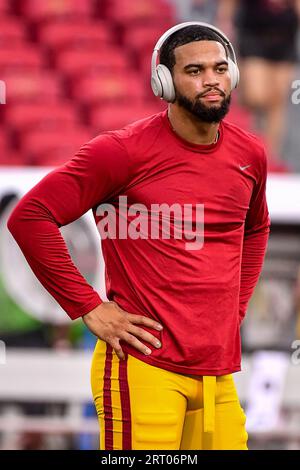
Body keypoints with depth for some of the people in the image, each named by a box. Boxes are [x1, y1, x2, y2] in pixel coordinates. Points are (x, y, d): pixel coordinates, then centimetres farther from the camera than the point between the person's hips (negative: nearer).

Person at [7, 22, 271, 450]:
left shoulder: (250, 155, 10)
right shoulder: (125, 151, -9)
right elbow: (29, 217, -10)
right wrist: (89, 308, -11)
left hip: (219, 374, 6)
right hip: (144, 370, -6)